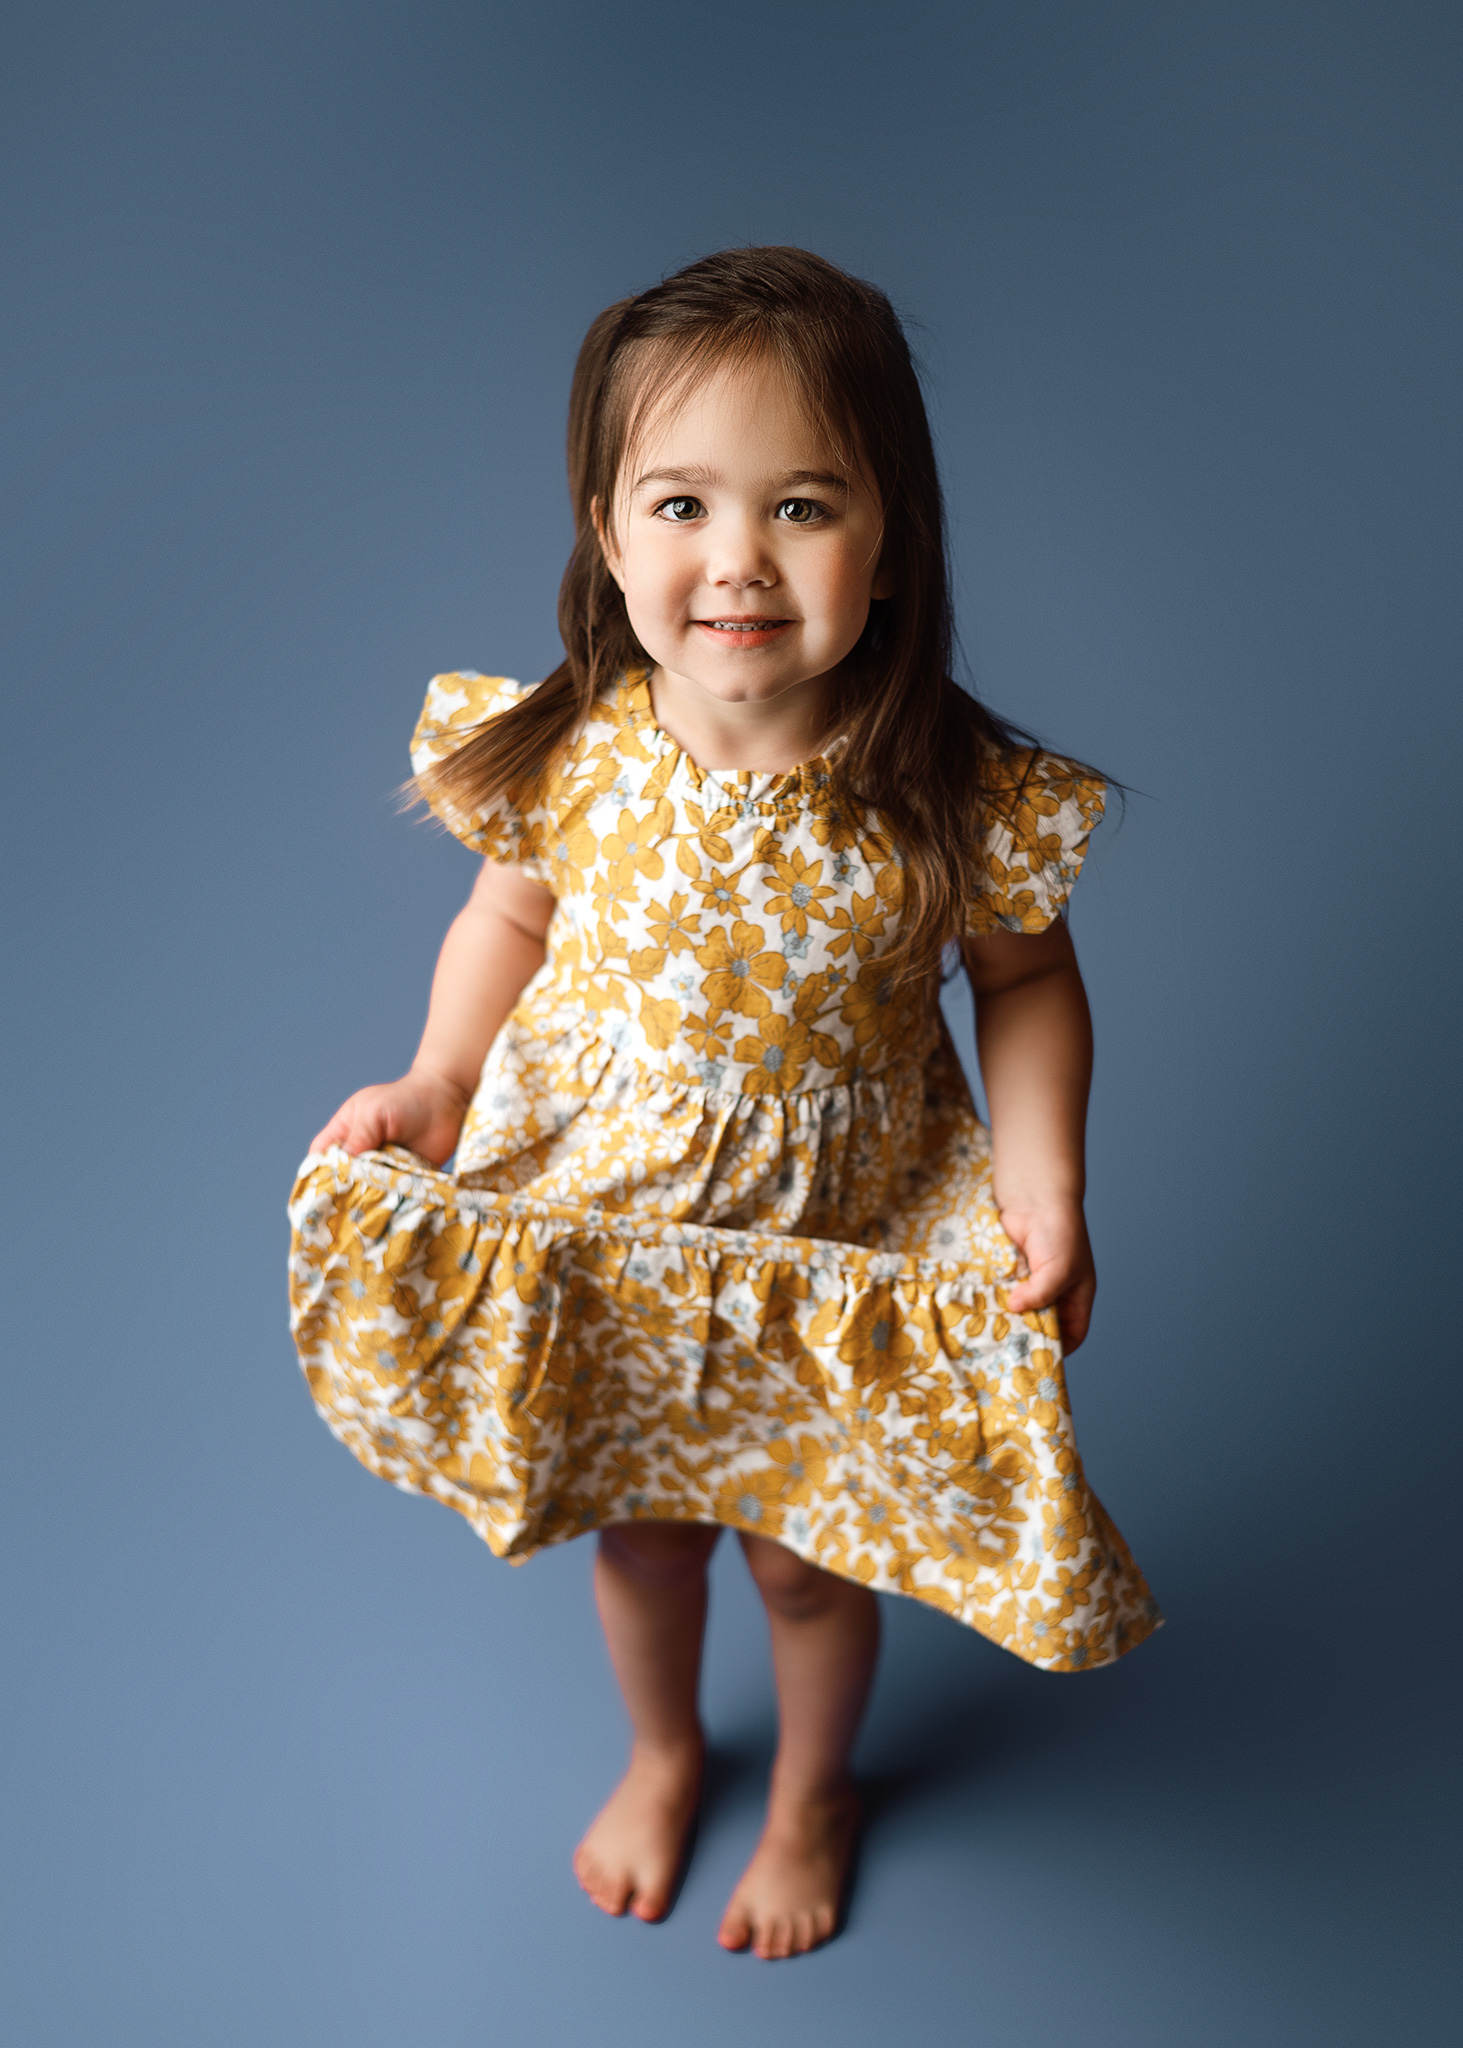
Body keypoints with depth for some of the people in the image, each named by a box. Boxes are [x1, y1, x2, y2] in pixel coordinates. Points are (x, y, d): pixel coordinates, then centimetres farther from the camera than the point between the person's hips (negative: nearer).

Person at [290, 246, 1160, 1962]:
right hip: (592, 1229, 2)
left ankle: (812, 1794, 56)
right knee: (632, 1532, 25)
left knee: (809, 1556, 21)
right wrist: (439, 1081, -13)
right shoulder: (567, 756, -19)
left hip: (838, 1257, -1)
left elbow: (1026, 979, -7)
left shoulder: (956, 795, -24)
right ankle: (662, 1755, 59)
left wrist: (1043, 1178, -18)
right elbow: (508, 919, 0)